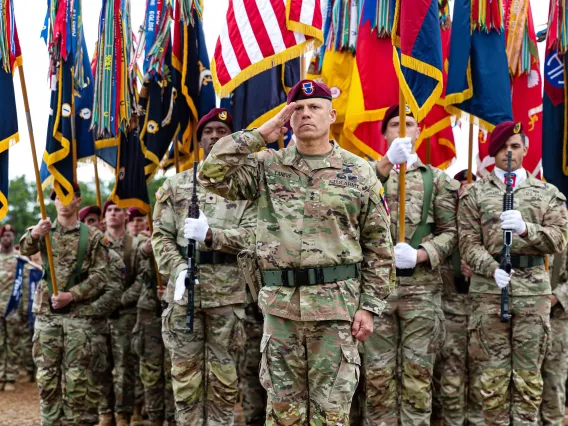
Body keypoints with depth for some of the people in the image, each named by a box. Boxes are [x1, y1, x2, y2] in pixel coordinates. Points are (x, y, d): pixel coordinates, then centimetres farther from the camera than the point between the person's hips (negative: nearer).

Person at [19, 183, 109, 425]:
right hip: (46, 312, 2)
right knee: (47, 373, 5)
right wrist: (33, 235, -35)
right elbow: (24, 249, -11)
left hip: (78, 313, -2)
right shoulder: (44, 231, 9)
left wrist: (72, 295, -14)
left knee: (76, 375, 0)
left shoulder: (92, 237, 3)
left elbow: (99, 277, -1)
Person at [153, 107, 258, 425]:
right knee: (186, 373, 4)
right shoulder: (176, 185, 13)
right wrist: (178, 269, -10)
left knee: (224, 378, 5)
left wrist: (211, 235, -17)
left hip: (229, 290, -1)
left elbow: (253, 235, -2)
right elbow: (161, 235, 7)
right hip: (184, 287, 1)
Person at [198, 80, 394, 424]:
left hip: (337, 303, -1)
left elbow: (379, 247, 4)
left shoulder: (359, 173, 3)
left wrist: (370, 306, -3)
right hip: (280, 303, 2)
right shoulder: (267, 166, 7)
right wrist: (261, 133, -5)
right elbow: (212, 174, -7)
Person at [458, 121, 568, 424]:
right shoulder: (475, 193, 10)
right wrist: (493, 269, -17)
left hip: (534, 288, 1)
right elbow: (469, 242, 1)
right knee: (492, 374, 1)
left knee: (529, 374, 3)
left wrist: (526, 228, -17)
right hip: (488, 288, -1)